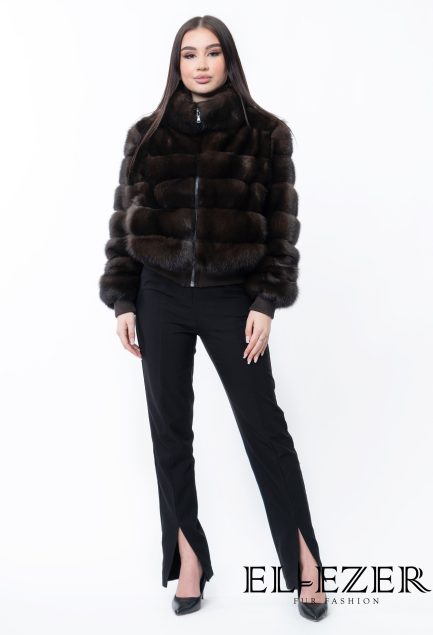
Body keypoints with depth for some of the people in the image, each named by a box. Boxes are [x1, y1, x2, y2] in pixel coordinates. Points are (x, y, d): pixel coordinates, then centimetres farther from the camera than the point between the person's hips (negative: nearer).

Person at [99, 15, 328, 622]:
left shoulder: (265, 134, 1)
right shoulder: (146, 136, 6)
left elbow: (281, 224, -1)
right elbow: (125, 221, 7)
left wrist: (266, 303, -7)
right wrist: (123, 302, 3)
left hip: (232, 299, -2)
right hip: (161, 297, 3)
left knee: (264, 425, 2)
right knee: (170, 429, 8)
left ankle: (304, 557, 16)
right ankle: (188, 554, 24)